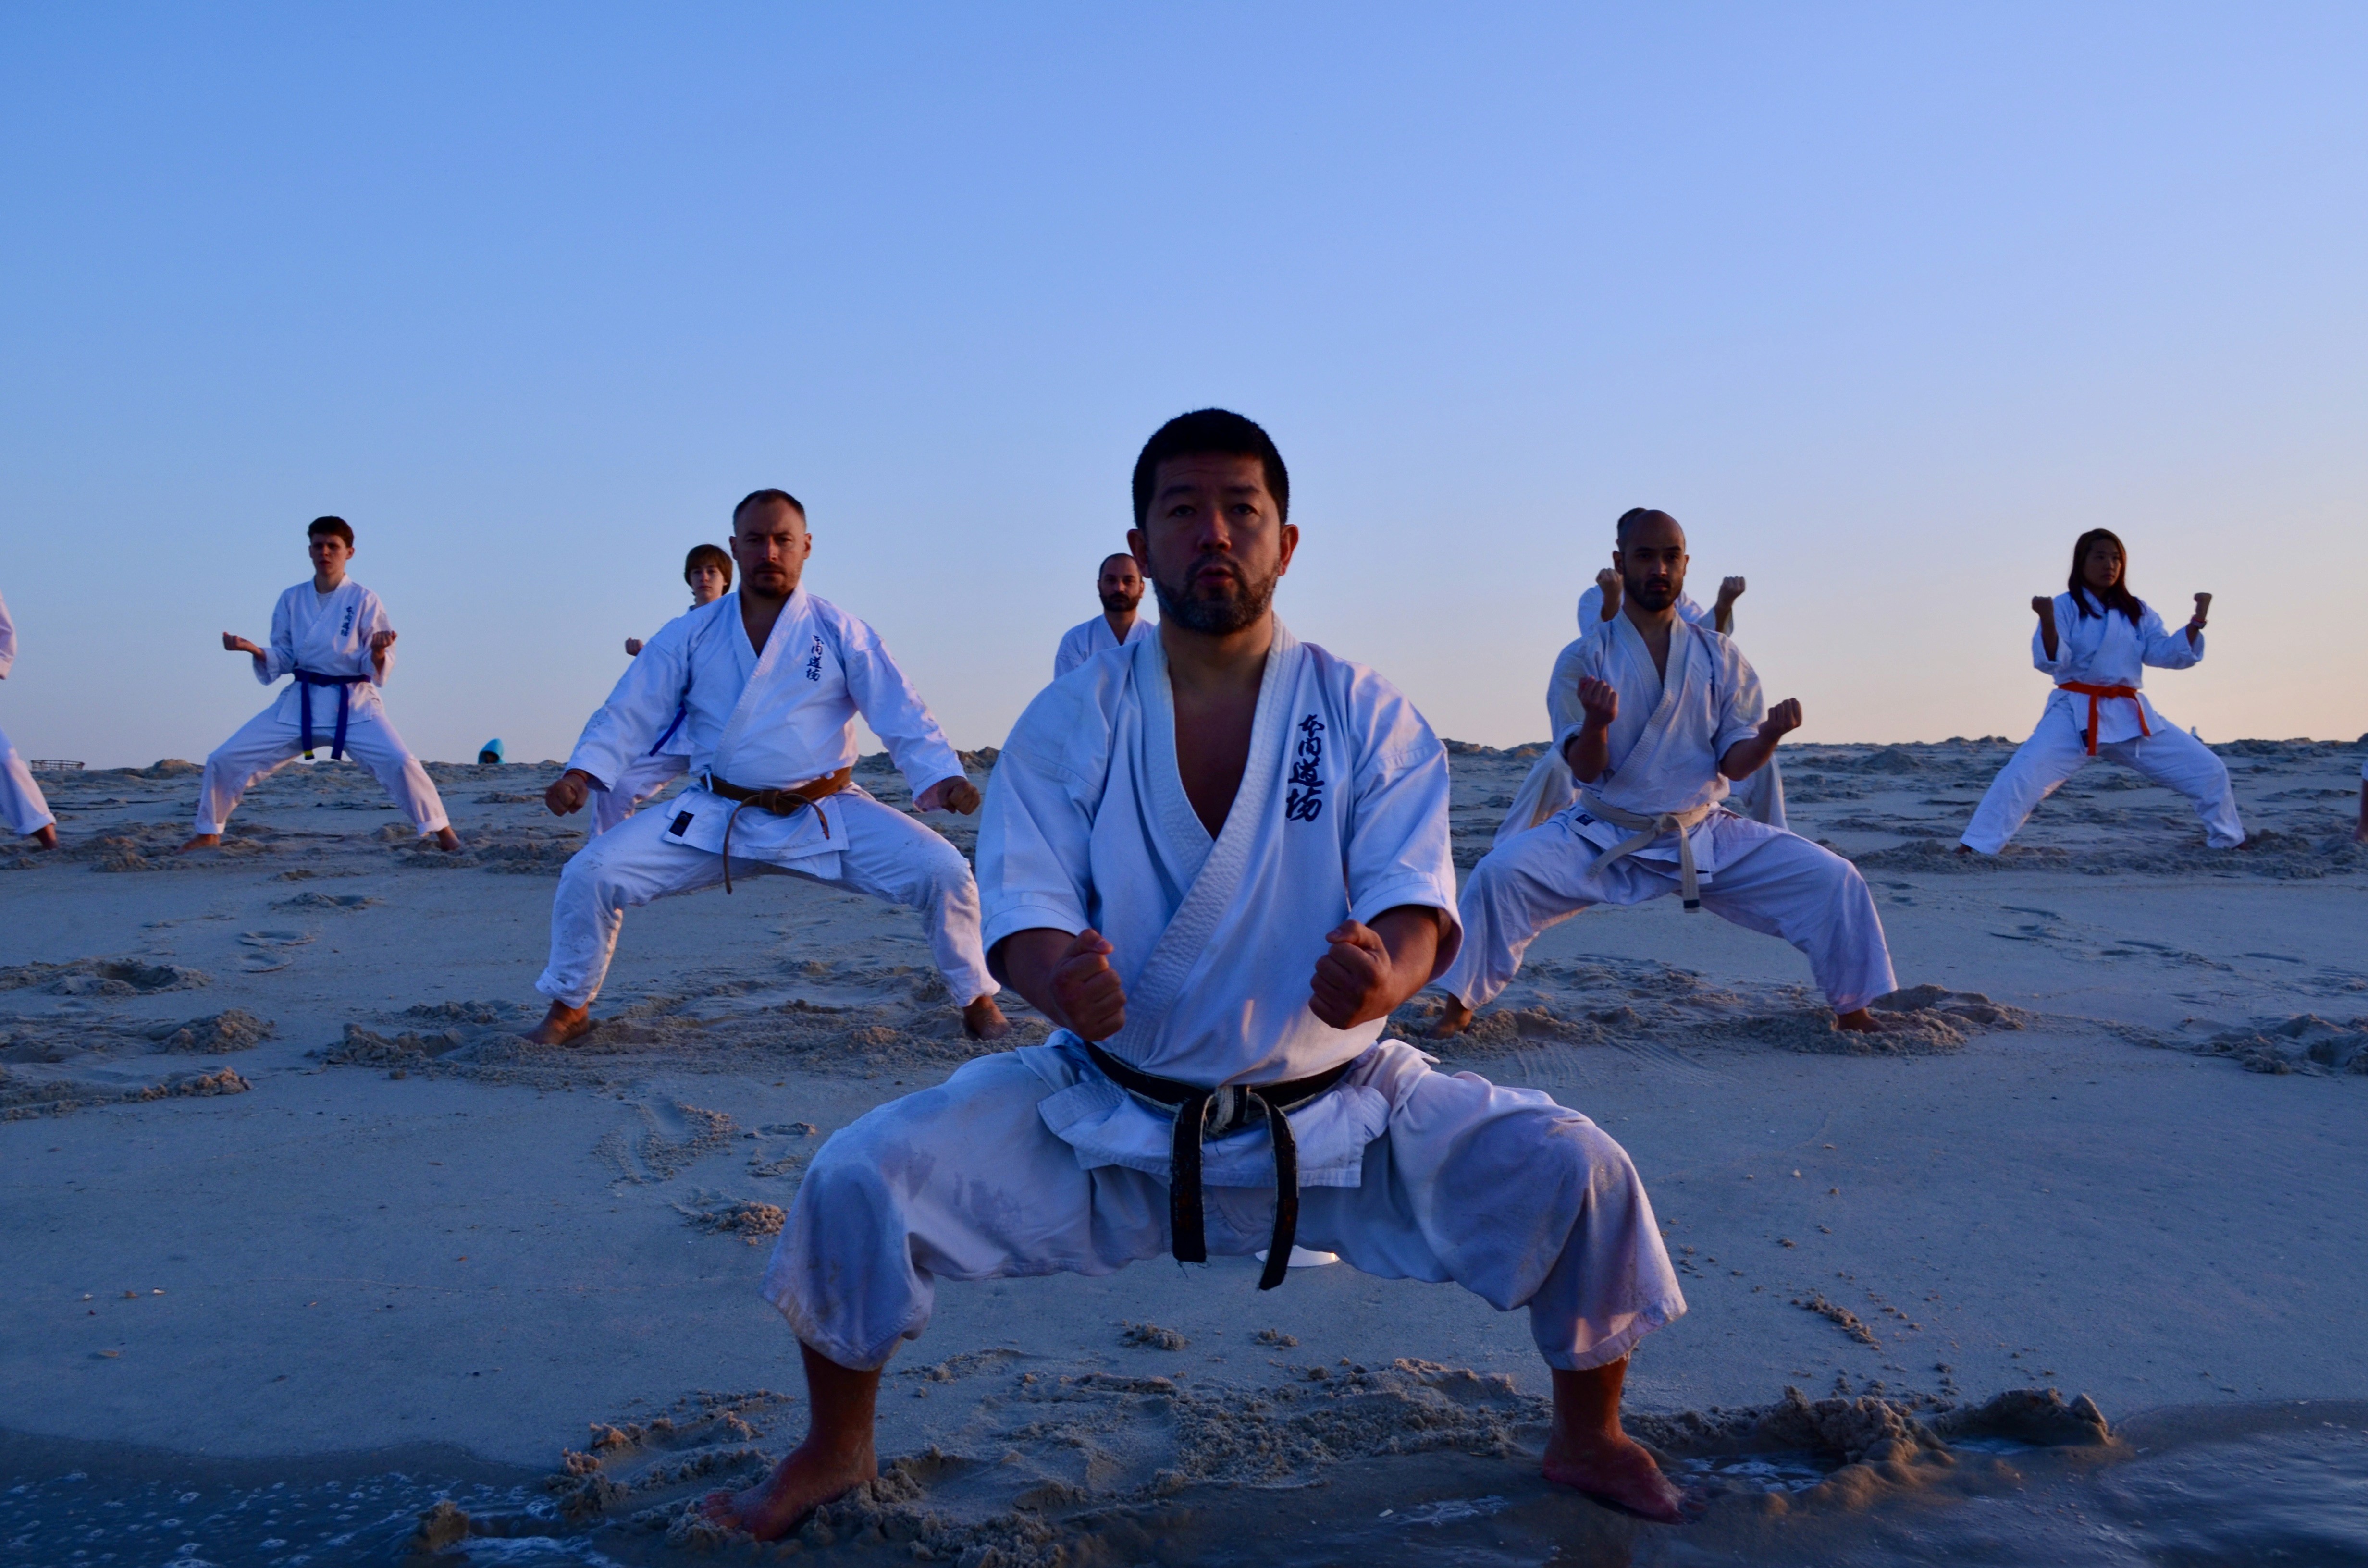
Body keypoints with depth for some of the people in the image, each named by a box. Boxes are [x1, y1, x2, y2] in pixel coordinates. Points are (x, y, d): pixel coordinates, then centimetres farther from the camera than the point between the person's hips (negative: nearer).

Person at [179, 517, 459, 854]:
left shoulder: (364, 600, -5)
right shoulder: (291, 600, 5)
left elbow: (374, 669, -7)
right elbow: (282, 661, 8)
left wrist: (378, 652, -29)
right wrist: (254, 650, -10)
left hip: (354, 705, -4)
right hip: (300, 704, 4)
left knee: (400, 762, -26)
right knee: (224, 760, 0)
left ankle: (441, 832, -11)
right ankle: (209, 834, 22)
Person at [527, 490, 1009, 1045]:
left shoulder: (841, 634, -1)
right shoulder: (689, 636, 4)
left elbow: (903, 717, -6)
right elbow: (629, 714, 4)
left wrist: (943, 777, -24)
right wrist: (583, 771, -14)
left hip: (826, 814, -1)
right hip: (713, 818, 1)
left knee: (944, 871, -19)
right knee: (590, 874, -13)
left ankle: (978, 1003, 6)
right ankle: (569, 1009, 14)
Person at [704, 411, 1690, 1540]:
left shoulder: (1368, 717, -5)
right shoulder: (1069, 721, -4)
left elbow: (1415, 898, -13)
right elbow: (1023, 905, -11)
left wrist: (1383, 974, -38)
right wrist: (1058, 977, -36)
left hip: (1335, 1112, 0)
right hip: (1107, 1110, 0)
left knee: (1571, 1173, -15)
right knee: (860, 1179, -16)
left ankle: (1587, 1442, 16)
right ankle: (834, 1451, 14)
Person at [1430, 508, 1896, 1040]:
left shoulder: (1721, 657, 3)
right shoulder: (1584, 658, -5)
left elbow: (1734, 763, -1)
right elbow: (1586, 770, -12)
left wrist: (1770, 734, -23)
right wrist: (1596, 722, -34)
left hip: (1704, 836, 2)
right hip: (1603, 836, -2)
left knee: (1833, 880, -10)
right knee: (1501, 872, -27)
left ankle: (1854, 1012, 13)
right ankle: (1459, 1007, -9)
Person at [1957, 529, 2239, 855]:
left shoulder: (2137, 611, 11)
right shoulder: (2065, 607, -4)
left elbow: (2166, 654, 4)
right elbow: (2052, 662, -15)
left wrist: (2196, 622, -9)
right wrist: (2048, 622, -31)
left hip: (2131, 716, 5)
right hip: (2076, 715, -5)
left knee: (2209, 771, 5)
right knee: (2023, 775, -25)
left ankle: (2228, 840, 28)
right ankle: (1975, 848, -20)